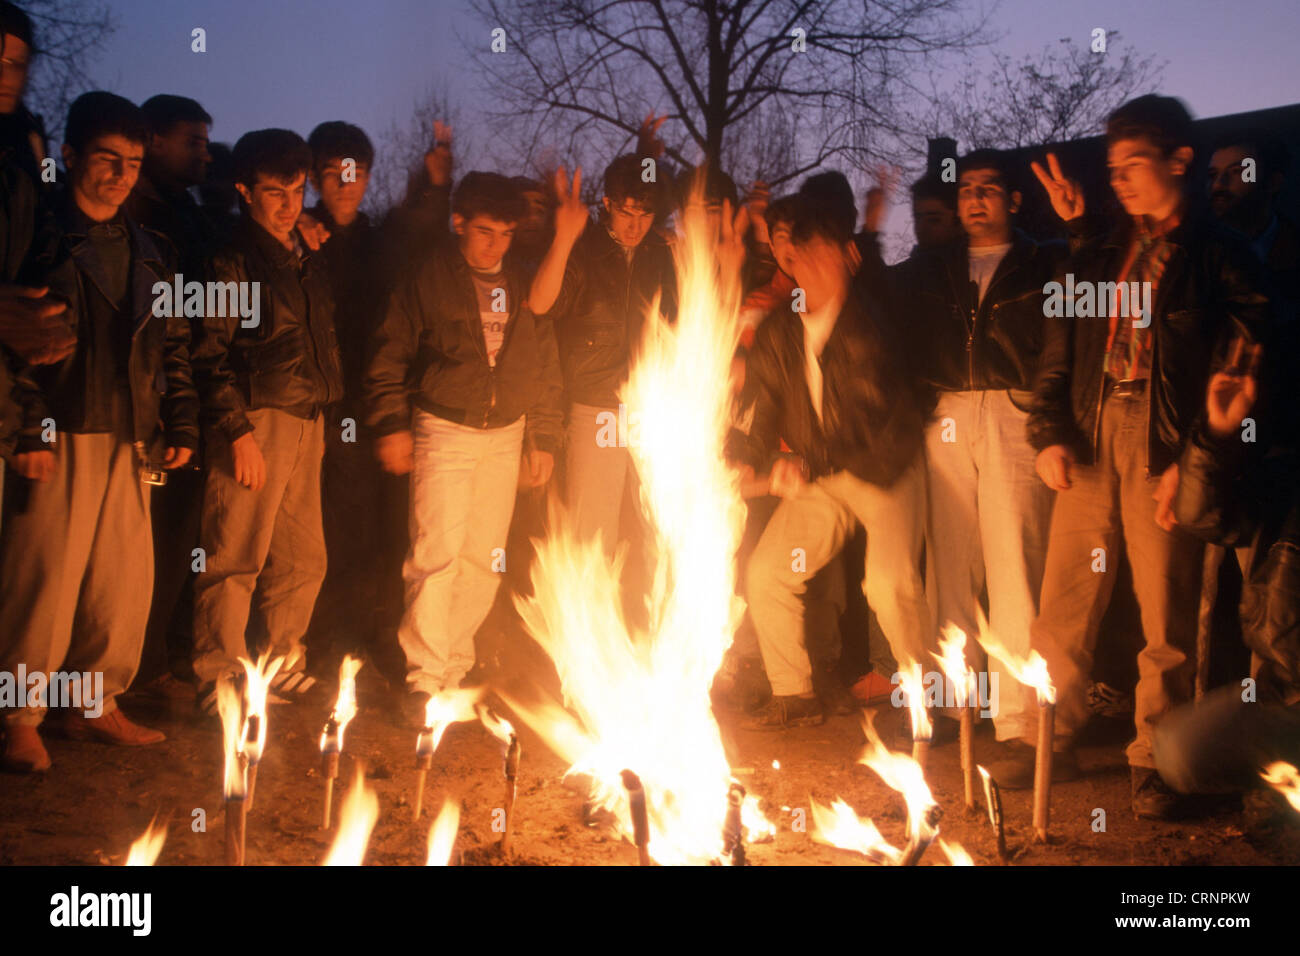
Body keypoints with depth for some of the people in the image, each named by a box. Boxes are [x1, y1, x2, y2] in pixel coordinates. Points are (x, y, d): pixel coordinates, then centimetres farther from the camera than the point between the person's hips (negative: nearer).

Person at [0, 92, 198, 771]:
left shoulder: (145, 251, 17)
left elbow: (172, 344, 20)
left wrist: (181, 424, 12)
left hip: (132, 442, 6)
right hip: (62, 440, -6)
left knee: (125, 581, 7)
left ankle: (96, 705, 21)